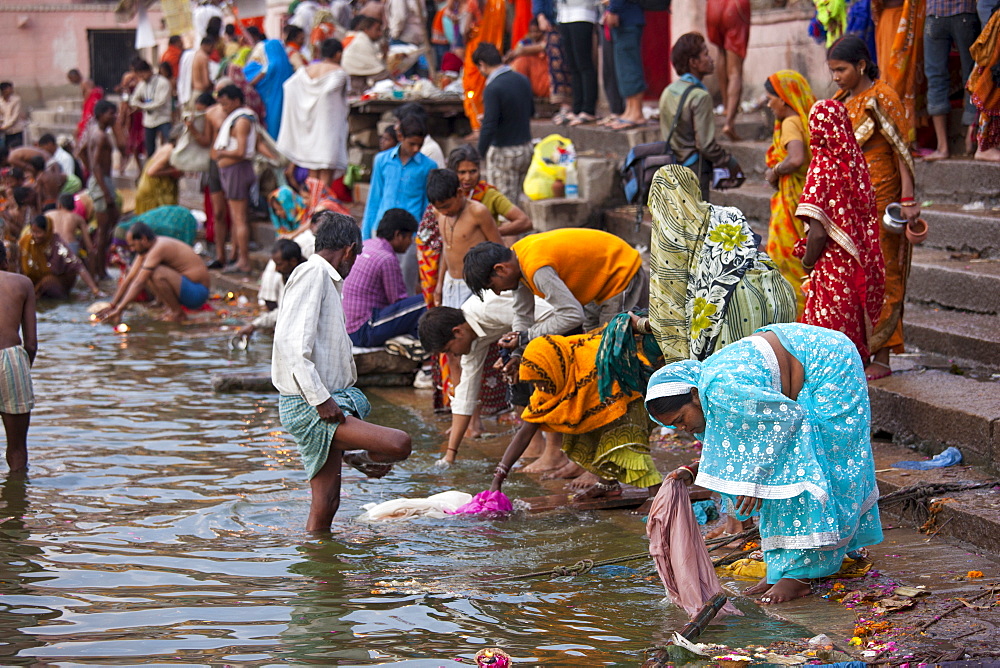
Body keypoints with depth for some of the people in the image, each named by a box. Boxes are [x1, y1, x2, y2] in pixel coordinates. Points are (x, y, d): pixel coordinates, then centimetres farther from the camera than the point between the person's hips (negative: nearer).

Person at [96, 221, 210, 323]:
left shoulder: (158, 249, -21)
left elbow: (138, 283, -25)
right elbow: (129, 279, 11)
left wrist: (119, 309, -25)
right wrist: (112, 306, 9)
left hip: (196, 293, -10)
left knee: (157, 273, -29)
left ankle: (178, 313, -13)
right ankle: (171, 308, 2)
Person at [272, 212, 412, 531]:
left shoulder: (325, 278, 21)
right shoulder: (313, 273, -10)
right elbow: (293, 343, -21)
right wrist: (320, 399, -23)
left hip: (325, 401, 11)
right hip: (307, 406, -11)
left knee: (326, 504, 9)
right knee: (399, 444, -20)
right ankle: (358, 458, 8)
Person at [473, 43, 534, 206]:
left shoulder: (492, 89, -19)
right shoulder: (522, 80, 4)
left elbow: (489, 126, -23)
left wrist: (479, 155, -17)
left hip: (503, 152, -7)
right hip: (526, 148, 7)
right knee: (515, 200, 15)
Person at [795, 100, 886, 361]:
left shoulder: (823, 166, -14)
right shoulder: (856, 161, 4)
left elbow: (818, 232, -19)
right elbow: (867, 221, 10)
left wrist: (807, 262, -1)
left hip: (833, 268, -7)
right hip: (859, 268, 7)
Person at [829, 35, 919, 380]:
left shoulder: (882, 98, -9)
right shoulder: (841, 101, 13)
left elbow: (901, 149, -12)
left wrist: (907, 199, -18)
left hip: (879, 196, -7)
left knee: (882, 274, -3)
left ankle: (881, 356, -1)